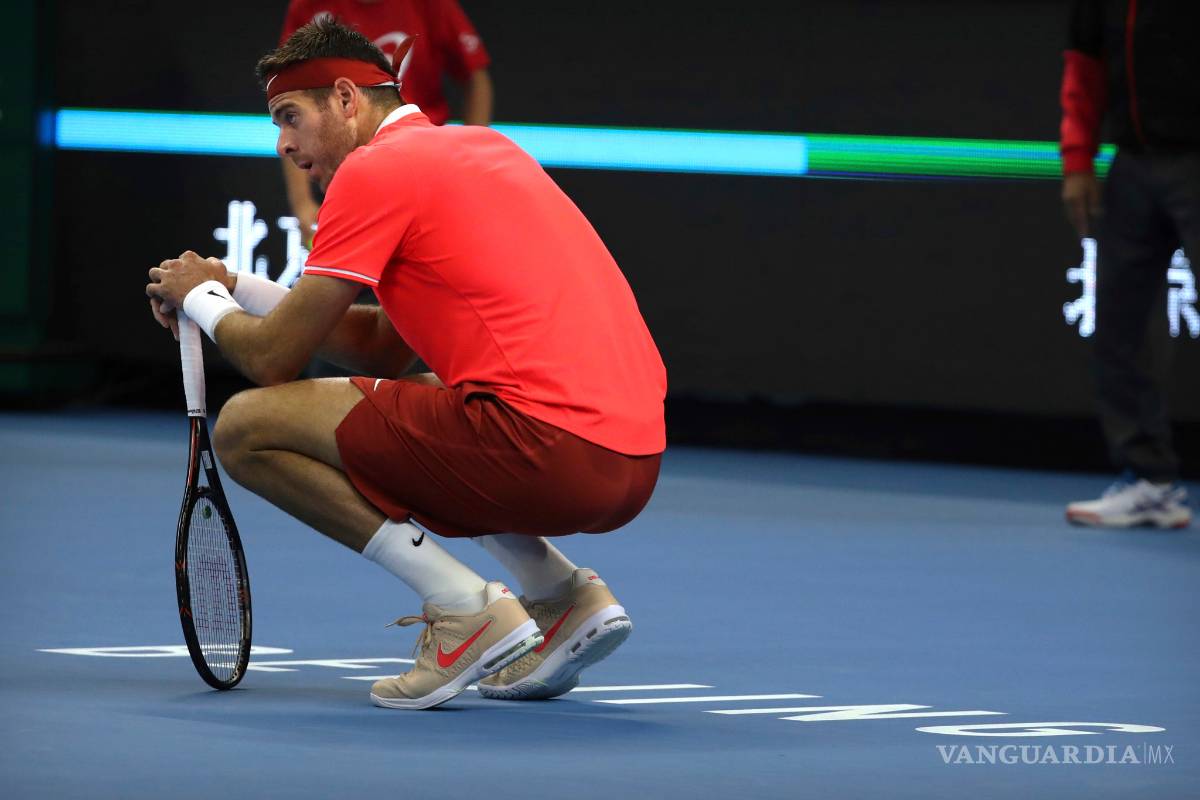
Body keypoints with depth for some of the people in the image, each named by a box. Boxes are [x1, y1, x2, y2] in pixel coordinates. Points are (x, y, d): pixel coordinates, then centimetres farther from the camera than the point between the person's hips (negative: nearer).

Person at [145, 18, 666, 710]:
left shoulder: (375, 169, -2)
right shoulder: (484, 148, 24)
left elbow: (273, 361, 1)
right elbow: (386, 347, 30)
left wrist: (199, 299, 21)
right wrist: (236, 288, 29)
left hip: (546, 441, -9)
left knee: (247, 429, -1)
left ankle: (469, 609, -6)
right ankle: (566, 595, 16)